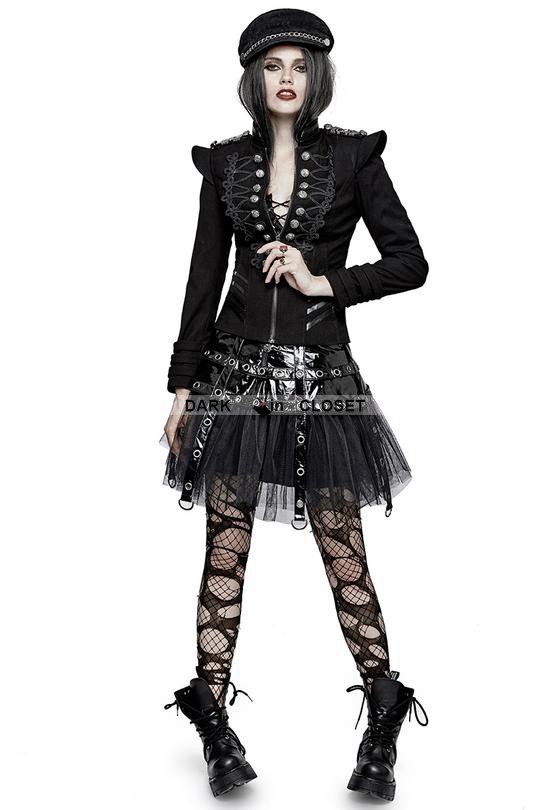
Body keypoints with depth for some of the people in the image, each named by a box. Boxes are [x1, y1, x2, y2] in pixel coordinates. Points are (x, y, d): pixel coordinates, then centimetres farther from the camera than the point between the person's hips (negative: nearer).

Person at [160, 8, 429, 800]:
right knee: (226, 548, 3)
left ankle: (382, 731, 15)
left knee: (344, 550, 1)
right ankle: (216, 726, 14)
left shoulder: (351, 157, 3)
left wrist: (324, 281, -11)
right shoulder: (225, 164, 8)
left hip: (321, 377, -2)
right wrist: (183, 386, 7)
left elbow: (411, 263, 0)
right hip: (236, 371, 2)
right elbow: (204, 279, 9)